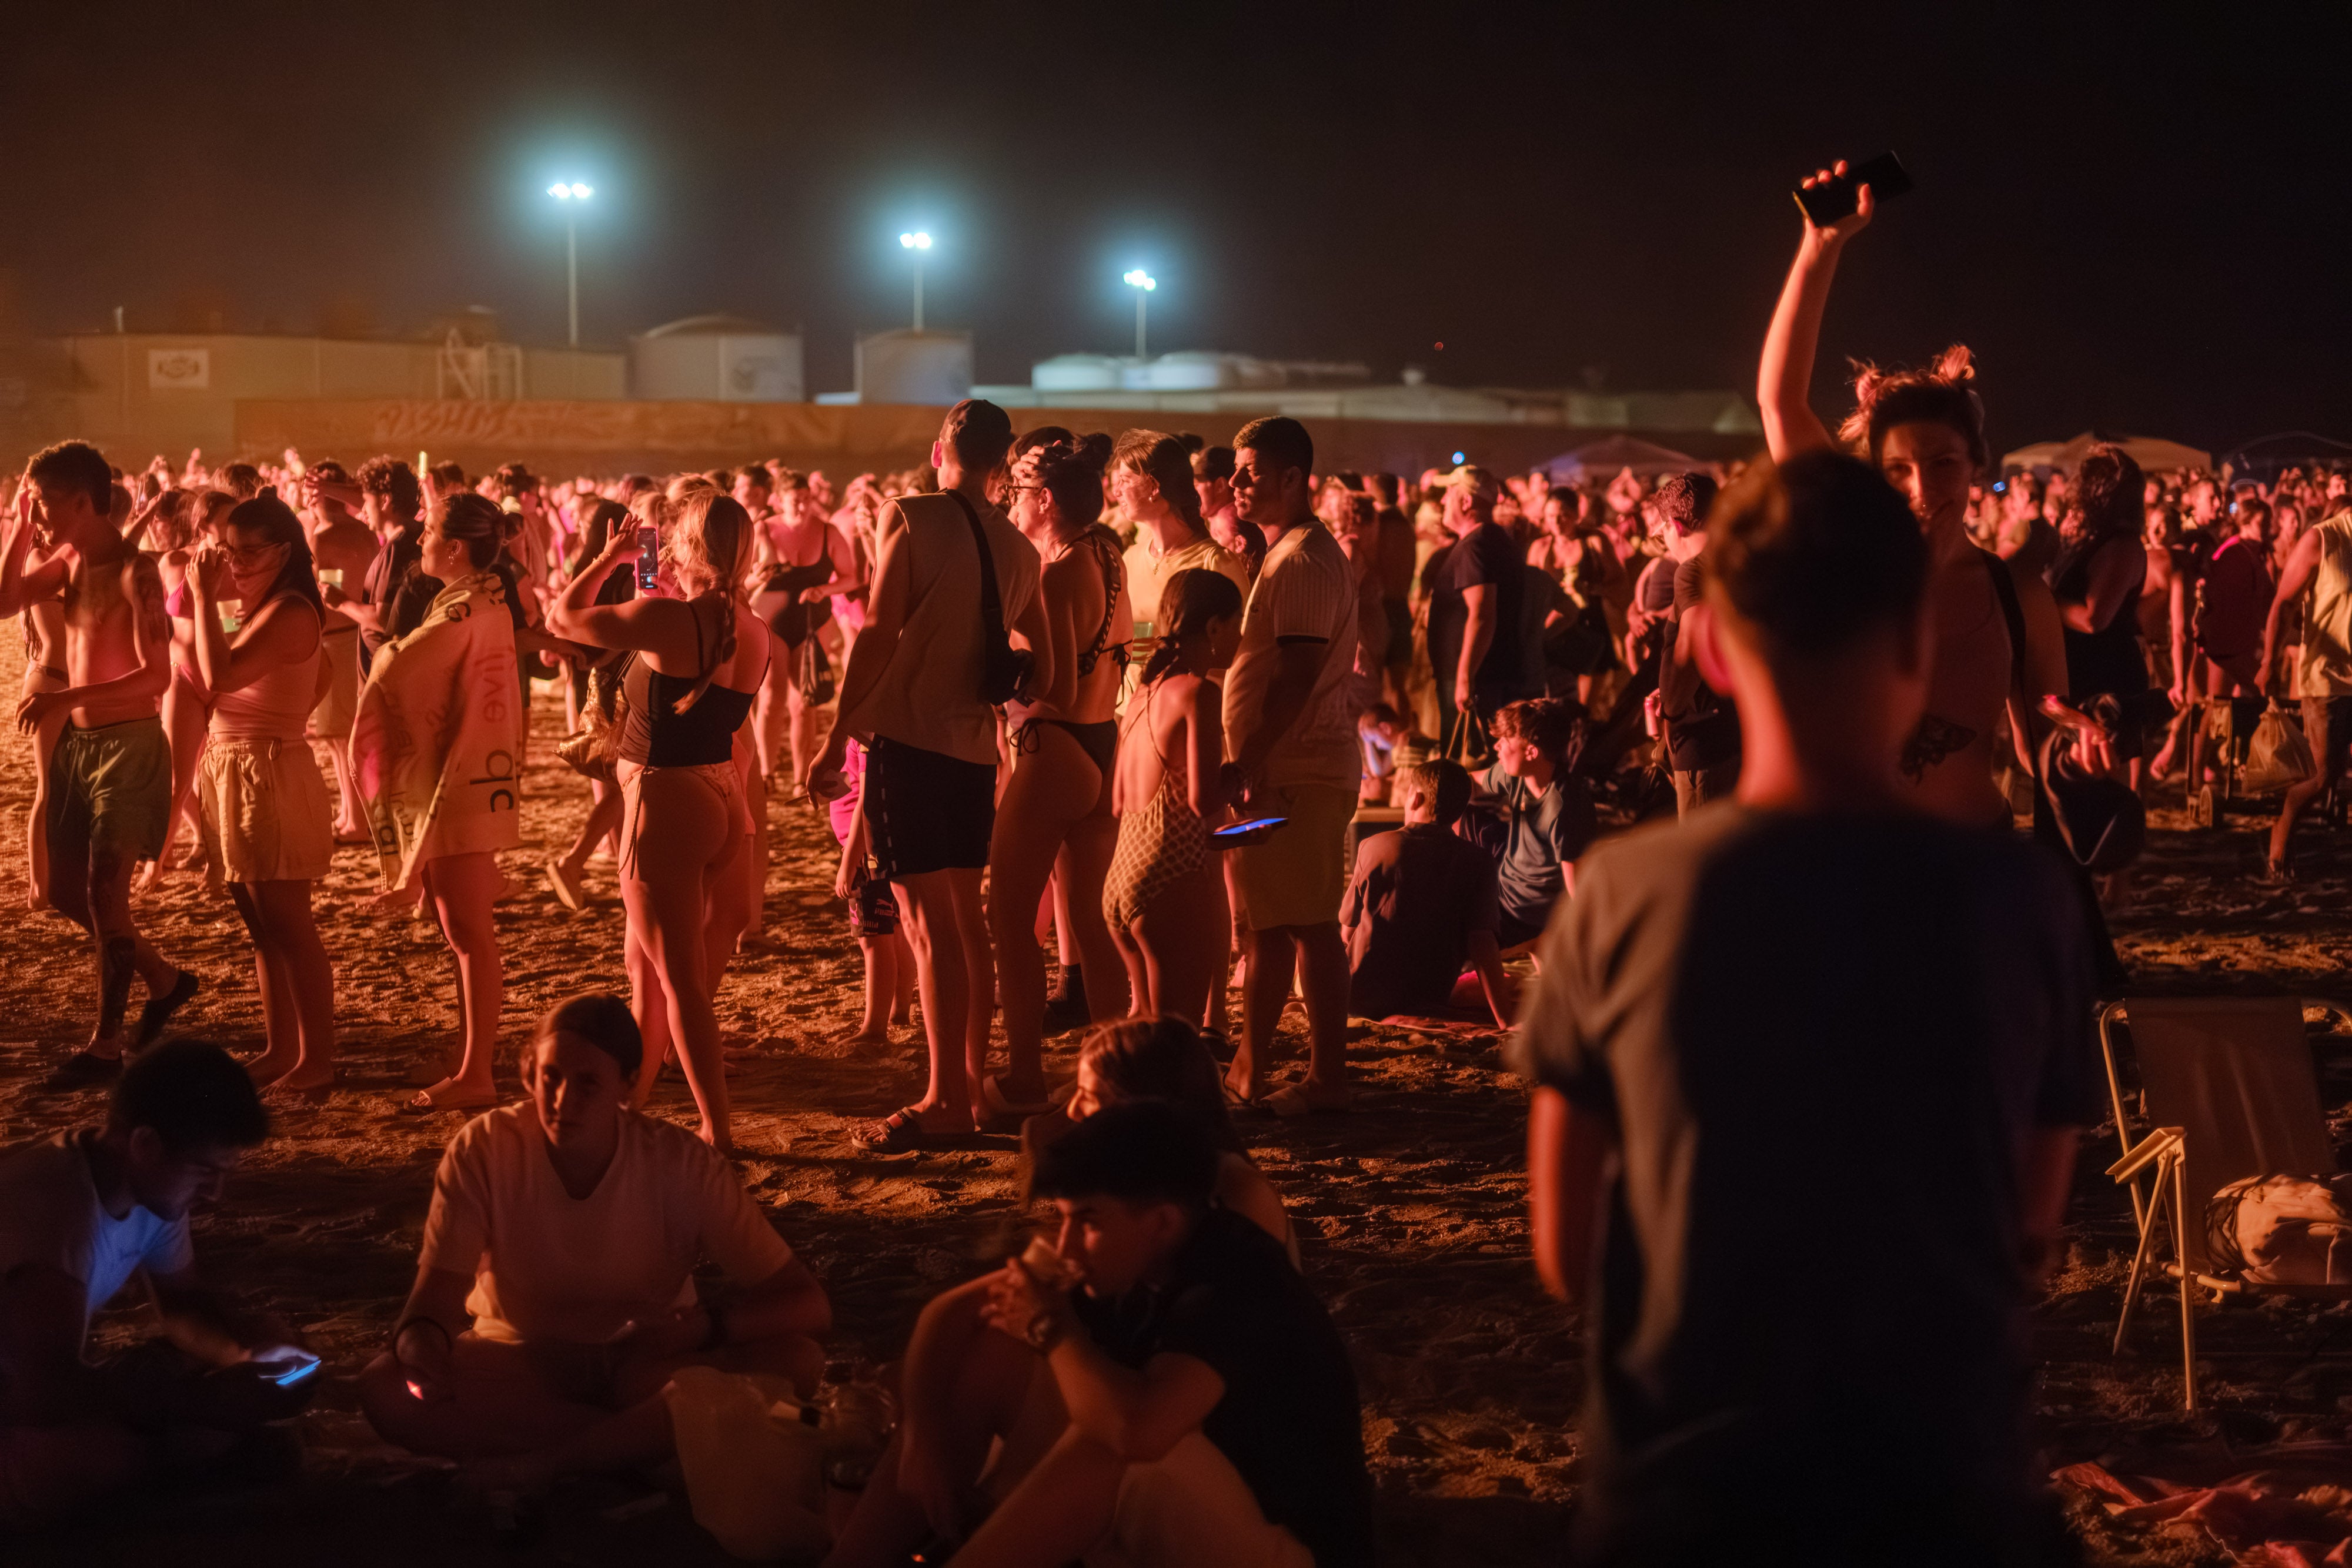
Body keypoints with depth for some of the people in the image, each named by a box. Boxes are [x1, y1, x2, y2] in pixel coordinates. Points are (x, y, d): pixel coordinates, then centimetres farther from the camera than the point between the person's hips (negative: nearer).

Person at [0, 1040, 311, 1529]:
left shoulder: (156, 1186, -6)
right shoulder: (45, 1201, -32)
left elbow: (182, 1303, 12)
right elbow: (48, 1389, -39)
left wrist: (251, 1346, -11)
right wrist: (212, 1399, -33)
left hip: (47, 1394, 8)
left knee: (224, 1411, -12)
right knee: (105, 1455, -35)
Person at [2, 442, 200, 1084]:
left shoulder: (134, 571, -18)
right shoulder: (69, 559, 5)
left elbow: (156, 675, -24)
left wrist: (66, 697, -31)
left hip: (129, 745, -8)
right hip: (78, 742, 8)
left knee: (105, 893, -6)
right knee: (67, 891, 12)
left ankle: (106, 1044, 4)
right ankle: (164, 980, 31)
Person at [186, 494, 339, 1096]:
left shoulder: (288, 613, -18)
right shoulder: (263, 610, 12)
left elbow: (220, 675, -29)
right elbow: (323, 676, 23)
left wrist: (204, 597, -23)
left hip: (270, 775, -10)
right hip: (235, 771, 10)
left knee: (288, 925, -5)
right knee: (261, 925, 14)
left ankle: (317, 1057, 0)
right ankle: (280, 1048, 21)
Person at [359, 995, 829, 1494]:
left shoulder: (680, 1162, -16)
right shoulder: (485, 1150, -15)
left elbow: (809, 1304, -16)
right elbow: (438, 1296, -18)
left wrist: (706, 1322, -34)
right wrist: (419, 1337, -43)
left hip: (645, 1364, -1)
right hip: (521, 1366, 1)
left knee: (797, 1364, -29)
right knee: (384, 1388, -31)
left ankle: (545, 1461, -24)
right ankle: (643, 1440, -20)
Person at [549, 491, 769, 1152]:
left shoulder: (666, 618, -20)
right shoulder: (754, 633, 2)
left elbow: (563, 617, -7)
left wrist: (610, 557, 9)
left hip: (665, 805, -8)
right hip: (726, 799, 8)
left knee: (681, 980, -1)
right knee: (646, 966, 24)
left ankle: (718, 1131, -3)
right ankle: (633, 1091, 38)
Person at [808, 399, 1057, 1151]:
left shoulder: (911, 519, -8)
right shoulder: (1017, 549, 10)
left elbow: (877, 634, -13)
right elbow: (1043, 661, 15)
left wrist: (834, 741, -11)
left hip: (906, 734, -6)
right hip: (976, 744, 6)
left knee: (928, 918, -7)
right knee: (966, 914, 17)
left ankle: (945, 1100, -8)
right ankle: (975, 1072, 23)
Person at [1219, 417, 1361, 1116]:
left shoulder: (1304, 562, -14)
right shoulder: (1289, 554, 19)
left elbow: (1295, 677, -22)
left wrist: (1247, 762, -24)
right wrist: (1245, 764, 19)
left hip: (1295, 772, -10)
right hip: (1284, 770, 10)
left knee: (1306, 925, -6)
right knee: (1272, 922, 12)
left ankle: (1326, 1079, -3)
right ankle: (1249, 1067, 17)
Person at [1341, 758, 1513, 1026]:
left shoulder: (1372, 847, -9)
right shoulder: (1475, 861, -11)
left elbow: (1347, 931, 1)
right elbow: (1482, 942, -20)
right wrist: (1504, 1020, -21)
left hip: (1361, 1000, 1)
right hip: (1430, 1007, -1)